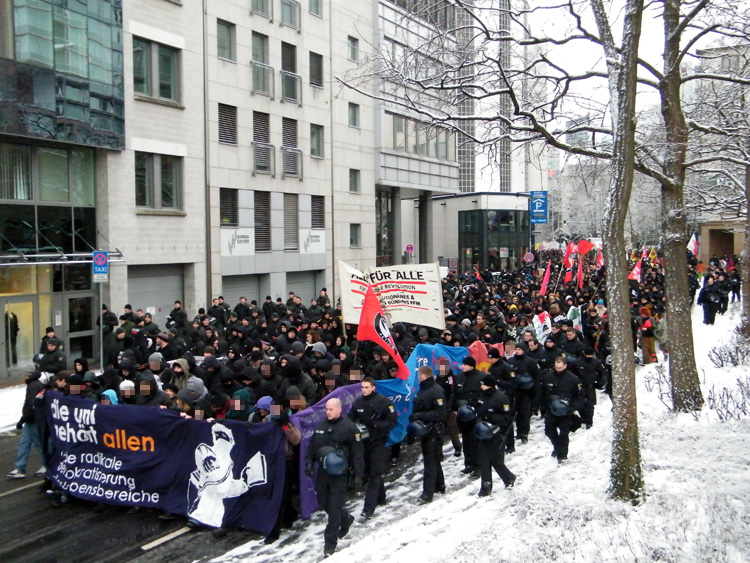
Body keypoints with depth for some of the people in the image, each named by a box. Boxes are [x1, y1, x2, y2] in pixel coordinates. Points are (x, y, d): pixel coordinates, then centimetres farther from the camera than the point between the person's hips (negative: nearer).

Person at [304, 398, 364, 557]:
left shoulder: (349, 427, -11)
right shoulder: (321, 425, 7)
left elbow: (357, 453, -11)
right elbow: (311, 445, 15)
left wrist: (358, 475, -13)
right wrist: (309, 462, 0)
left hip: (340, 474, -6)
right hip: (322, 472, 6)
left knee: (334, 508, -3)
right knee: (323, 503, 16)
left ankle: (331, 543, 9)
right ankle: (346, 519, 42)